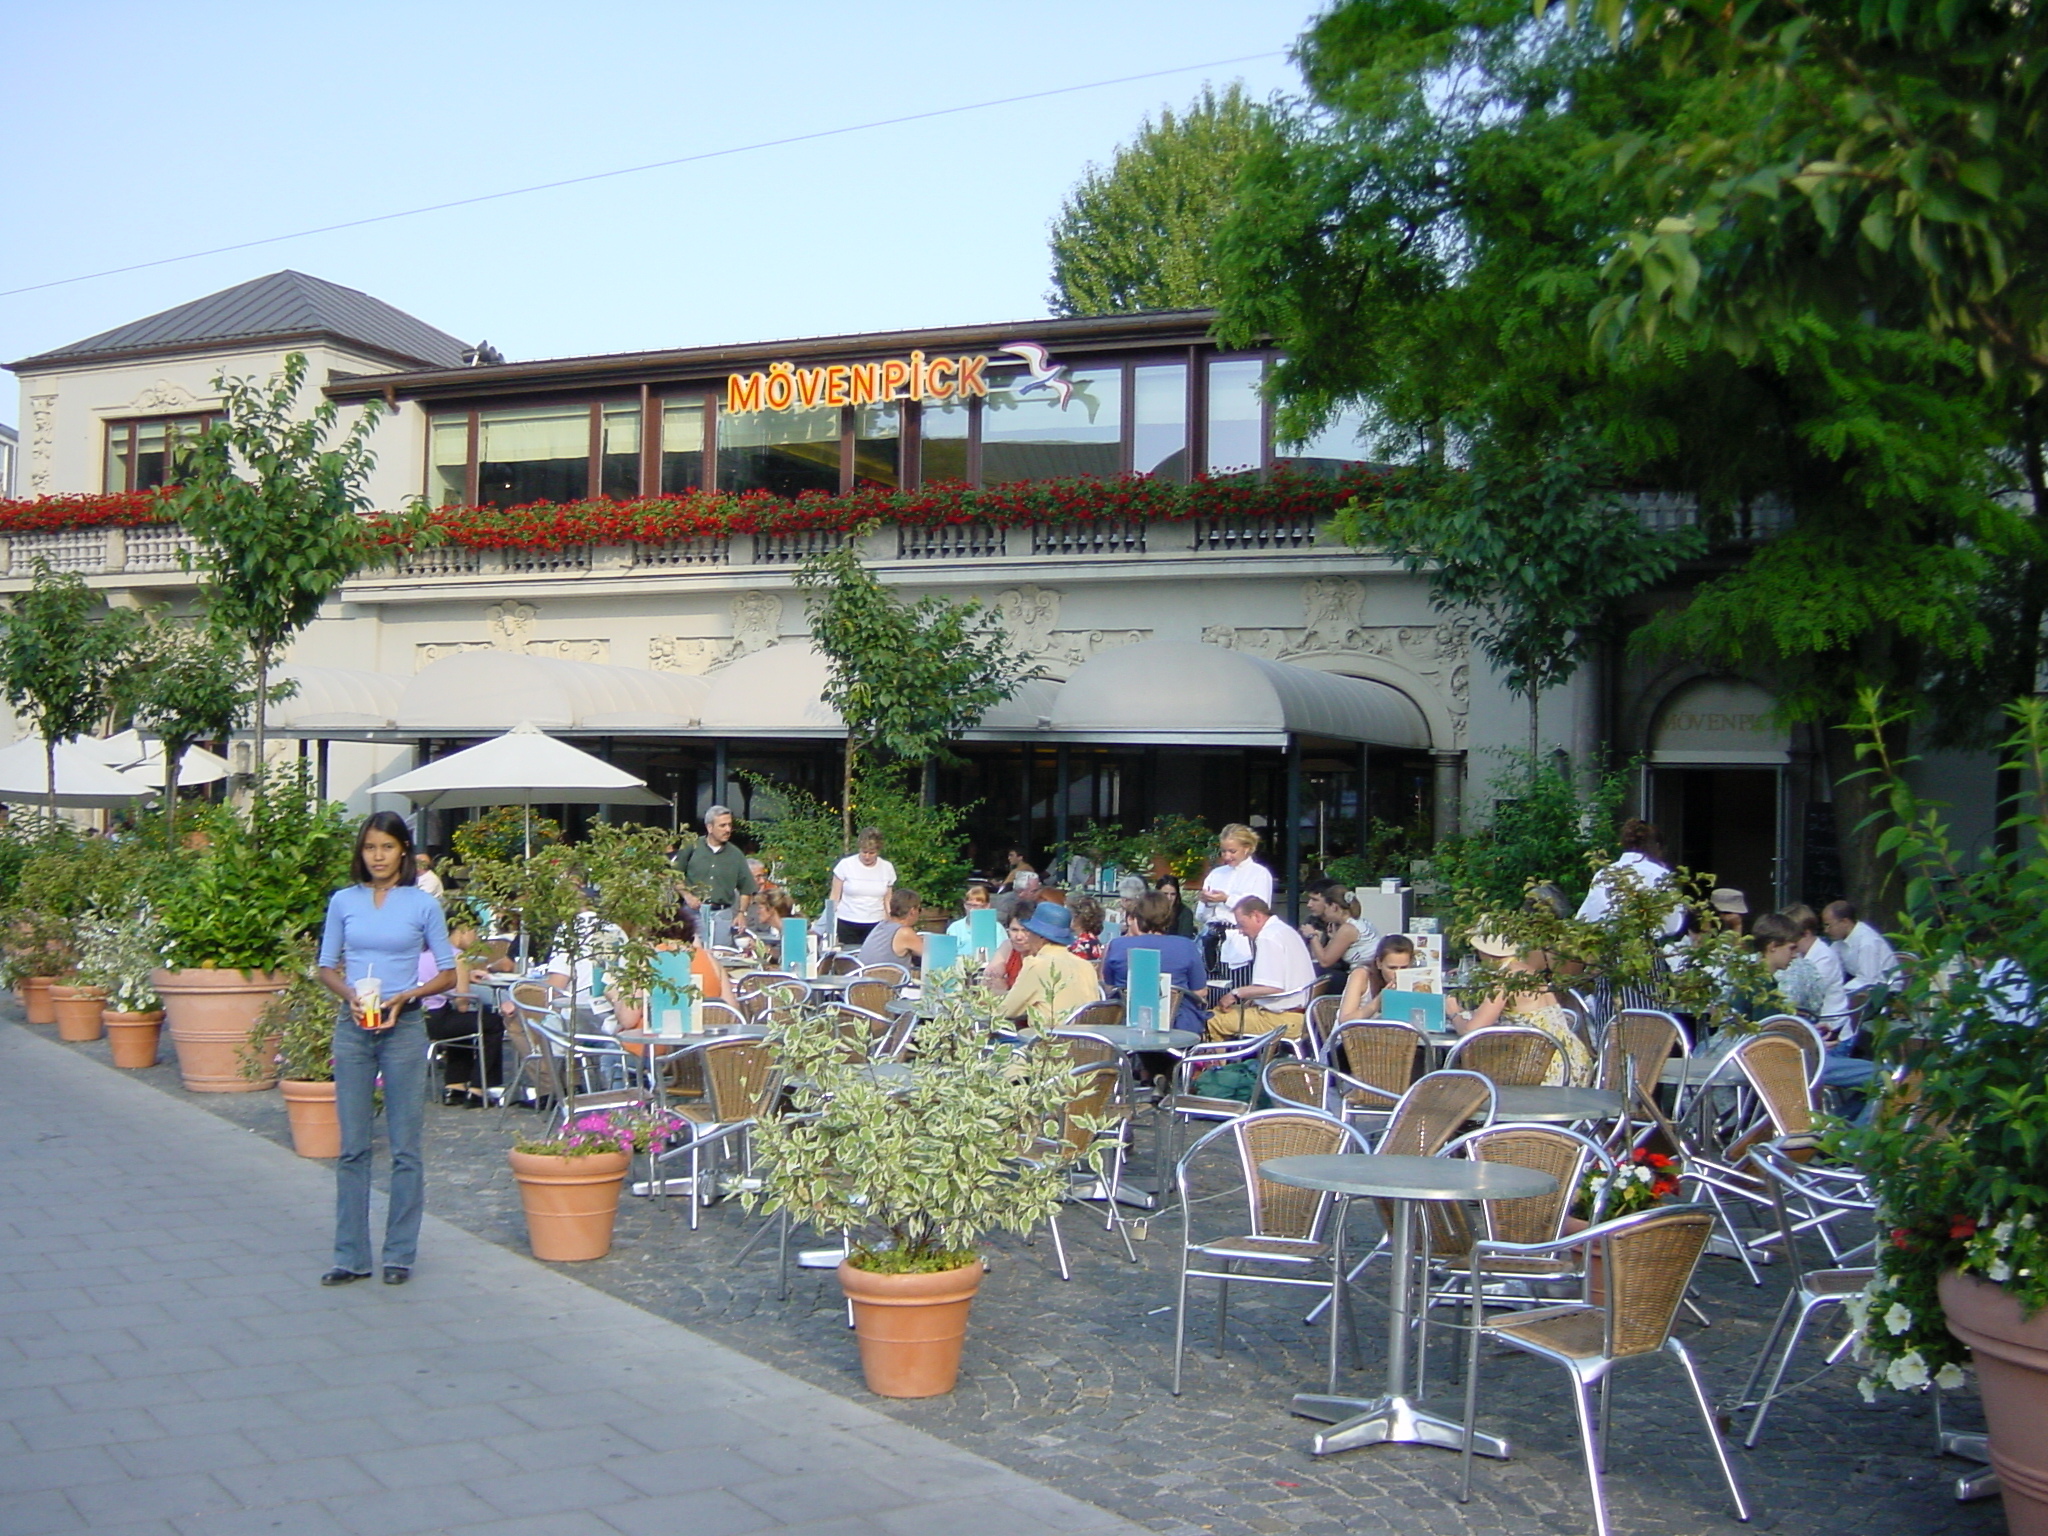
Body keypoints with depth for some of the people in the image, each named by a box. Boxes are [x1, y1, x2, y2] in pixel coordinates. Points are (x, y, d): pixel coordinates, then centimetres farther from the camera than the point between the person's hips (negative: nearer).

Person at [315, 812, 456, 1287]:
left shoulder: (423, 905, 0)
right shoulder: (343, 902, 6)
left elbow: (447, 972, 3)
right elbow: (327, 967, 11)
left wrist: (404, 997, -12)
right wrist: (349, 993, -10)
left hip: (404, 1028, -2)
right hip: (352, 1028, 2)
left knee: (405, 1147, 1)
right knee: (352, 1146, 4)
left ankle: (400, 1254, 10)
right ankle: (351, 1255, 11)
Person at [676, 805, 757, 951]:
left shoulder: (735, 854, 6)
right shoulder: (693, 848, 0)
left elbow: (746, 888, 10)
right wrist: (687, 896, -6)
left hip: (722, 914, 2)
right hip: (694, 911, -1)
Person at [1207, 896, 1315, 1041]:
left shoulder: (1268, 937, -14)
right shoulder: (1283, 930, 18)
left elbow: (1273, 988, -23)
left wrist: (1237, 993, -11)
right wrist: (1249, 995, 14)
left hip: (1283, 1019, -11)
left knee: (1211, 1021, -12)